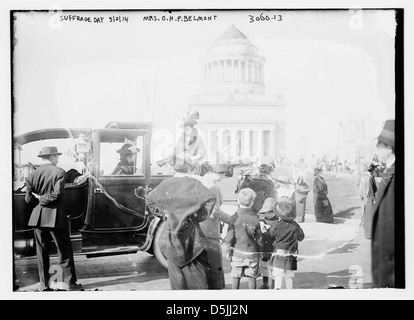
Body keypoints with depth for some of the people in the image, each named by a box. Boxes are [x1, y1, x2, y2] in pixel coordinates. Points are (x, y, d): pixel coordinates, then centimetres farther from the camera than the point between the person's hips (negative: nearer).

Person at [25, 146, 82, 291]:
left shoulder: (32, 175, 4)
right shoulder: (59, 172, -9)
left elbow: (29, 199, 2)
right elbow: (57, 194, -18)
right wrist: (44, 199, -4)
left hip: (38, 218, 5)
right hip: (55, 216, -4)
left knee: (42, 251, 13)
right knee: (65, 250, 5)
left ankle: (44, 284, 17)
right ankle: (69, 282, 10)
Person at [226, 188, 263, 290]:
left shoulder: (235, 217, -8)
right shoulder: (255, 218, -5)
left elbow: (229, 236, -6)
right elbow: (259, 237, 2)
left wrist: (228, 251, 5)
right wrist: (259, 252, 14)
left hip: (237, 252, 0)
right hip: (252, 252, 0)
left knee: (236, 277, 10)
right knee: (252, 277, 9)